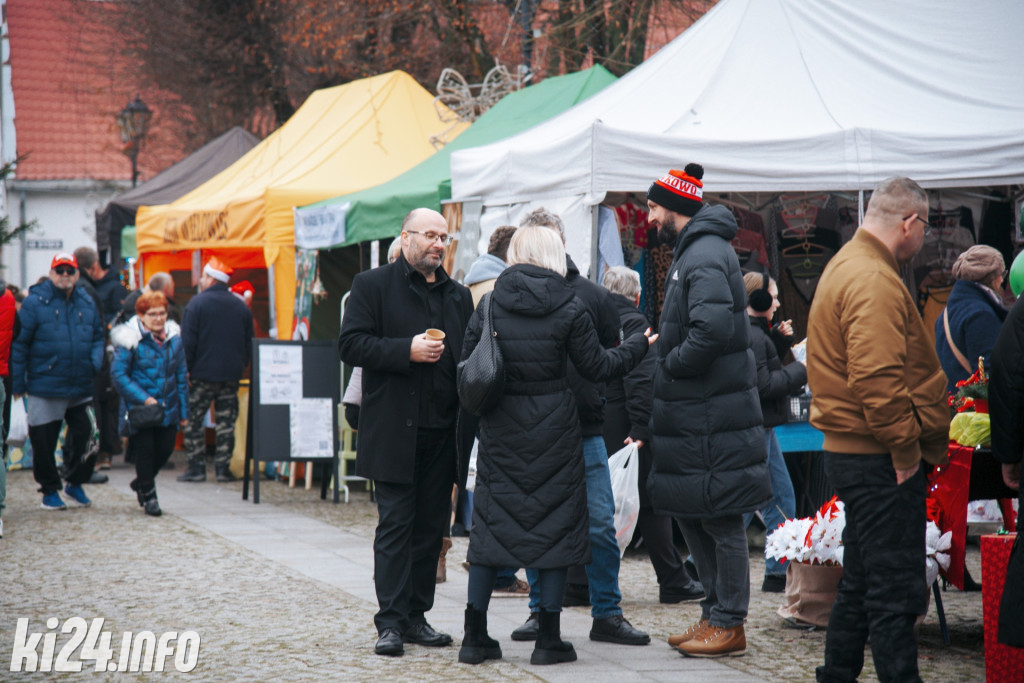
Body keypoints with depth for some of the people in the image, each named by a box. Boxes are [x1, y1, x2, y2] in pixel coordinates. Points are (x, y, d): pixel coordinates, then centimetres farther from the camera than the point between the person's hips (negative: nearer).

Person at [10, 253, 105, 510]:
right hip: (44, 390, -4)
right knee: (43, 443, 4)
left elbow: (97, 338, 18)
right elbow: (19, 344, -5)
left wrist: (95, 363, -2)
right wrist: (17, 385, -7)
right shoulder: (35, 302, -6)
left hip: (81, 390, 4)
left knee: (88, 437, 2)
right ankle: (49, 491, 22)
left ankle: (75, 483, 24)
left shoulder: (87, 304, 8)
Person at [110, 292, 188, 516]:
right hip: (139, 409, -5)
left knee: (165, 448, 6)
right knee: (145, 448, -2)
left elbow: (181, 377, 13)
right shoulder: (130, 340, -10)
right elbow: (118, 374, -11)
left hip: (167, 408, 5)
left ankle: (142, 481, 34)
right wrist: (143, 398, -19)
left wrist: (183, 411, 11)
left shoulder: (174, 339, 6)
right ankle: (148, 493, 18)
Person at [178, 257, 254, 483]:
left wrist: (186, 370, -7)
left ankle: (196, 468, 2)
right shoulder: (241, 307, 7)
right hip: (231, 375, 4)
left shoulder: (197, 303, -8)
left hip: (202, 374, -4)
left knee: (194, 422, 4)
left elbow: (188, 342, -11)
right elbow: (249, 344, 11)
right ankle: (223, 468, 5)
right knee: (226, 422, 7)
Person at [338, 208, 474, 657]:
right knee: (396, 525, -5)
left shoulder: (458, 296, 16)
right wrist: (407, 350, -17)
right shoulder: (372, 286, 1)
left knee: (432, 526, 7)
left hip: (442, 433, 5)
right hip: (395, 432, -5)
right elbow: (350, 345, -7)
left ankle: (416, 616, 14)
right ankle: (391, 621, -3)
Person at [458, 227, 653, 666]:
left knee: (491, 521, 8)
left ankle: (475, 637, 7)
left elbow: (467, 363, 2)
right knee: (555, 519, 5)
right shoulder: (569, 308, -6)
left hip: (501, 427, 3)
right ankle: (548, 639, 5)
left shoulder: (490, 304, 1)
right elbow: (596, 367, 0)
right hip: (553, 426, -2)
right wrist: (640, 345, 15)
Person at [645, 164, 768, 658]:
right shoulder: (691, 251, 17)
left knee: (721, 521, -4)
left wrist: (669, 363, -16)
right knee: (689, 516, 16)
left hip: (713, 417, -11)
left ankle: (728, 626, 2)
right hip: (692, 413, 11)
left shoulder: (705, 256, -16)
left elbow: (713, 330, -29)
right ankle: (715, 614, 24)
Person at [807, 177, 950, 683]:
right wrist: (905, 450, -19)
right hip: (880, 461, -11)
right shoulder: (875, 281, -18)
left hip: (849, 450, 11)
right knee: (896, 589, -8)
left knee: (861, 580, 18)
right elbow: (877, 379, -27)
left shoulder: (845, 267, 17)